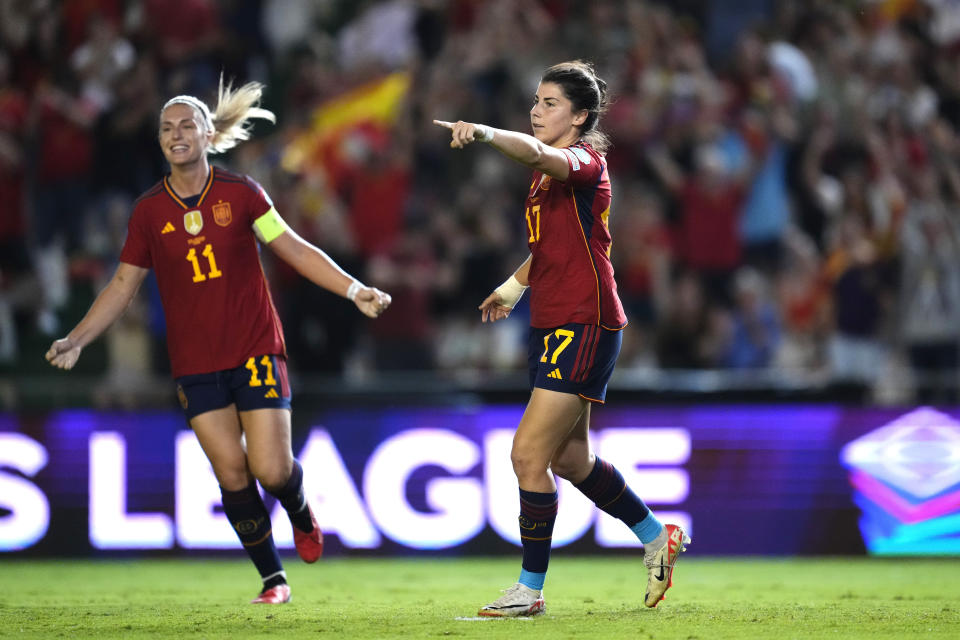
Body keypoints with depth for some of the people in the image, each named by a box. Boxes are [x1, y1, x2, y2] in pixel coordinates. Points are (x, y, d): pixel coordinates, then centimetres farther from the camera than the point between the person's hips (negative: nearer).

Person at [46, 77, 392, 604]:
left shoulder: (239, 193, -3)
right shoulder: (149, 210, 1)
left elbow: (295, 250, 2)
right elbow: (123, 285, 7)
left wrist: (355, 290, -7)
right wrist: (76, 339, -2)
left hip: (256, 349, -1)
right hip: (195, 362, 1)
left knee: (271, 469, -10)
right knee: (232, 474, -5)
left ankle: (302, 516, 26)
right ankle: (272, 578, 11)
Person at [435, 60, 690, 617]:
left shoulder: (585, 162, -12)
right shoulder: (549, 174, 16)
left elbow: (537, 154, -36)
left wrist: (485, 133, -51)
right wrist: (512, 288, 33)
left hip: (584, 326, -10)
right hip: (552, 323, 10)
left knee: (529, 455, -12)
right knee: (570, 458, 18)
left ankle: (530, 589, -5)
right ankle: (657, 538, 37)